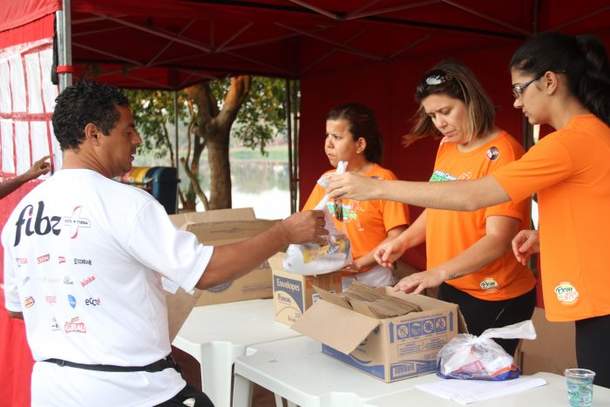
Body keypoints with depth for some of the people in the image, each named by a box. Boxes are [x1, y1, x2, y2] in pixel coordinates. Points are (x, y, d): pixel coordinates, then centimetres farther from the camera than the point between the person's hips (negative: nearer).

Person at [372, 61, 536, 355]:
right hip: (450, 288, 7)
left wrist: (438, 273, -33)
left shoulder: (501, 154, -17)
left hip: (495, 299, -7)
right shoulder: (446, 147, 7)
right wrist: (402, 242, 2)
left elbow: (498, 239, -23)